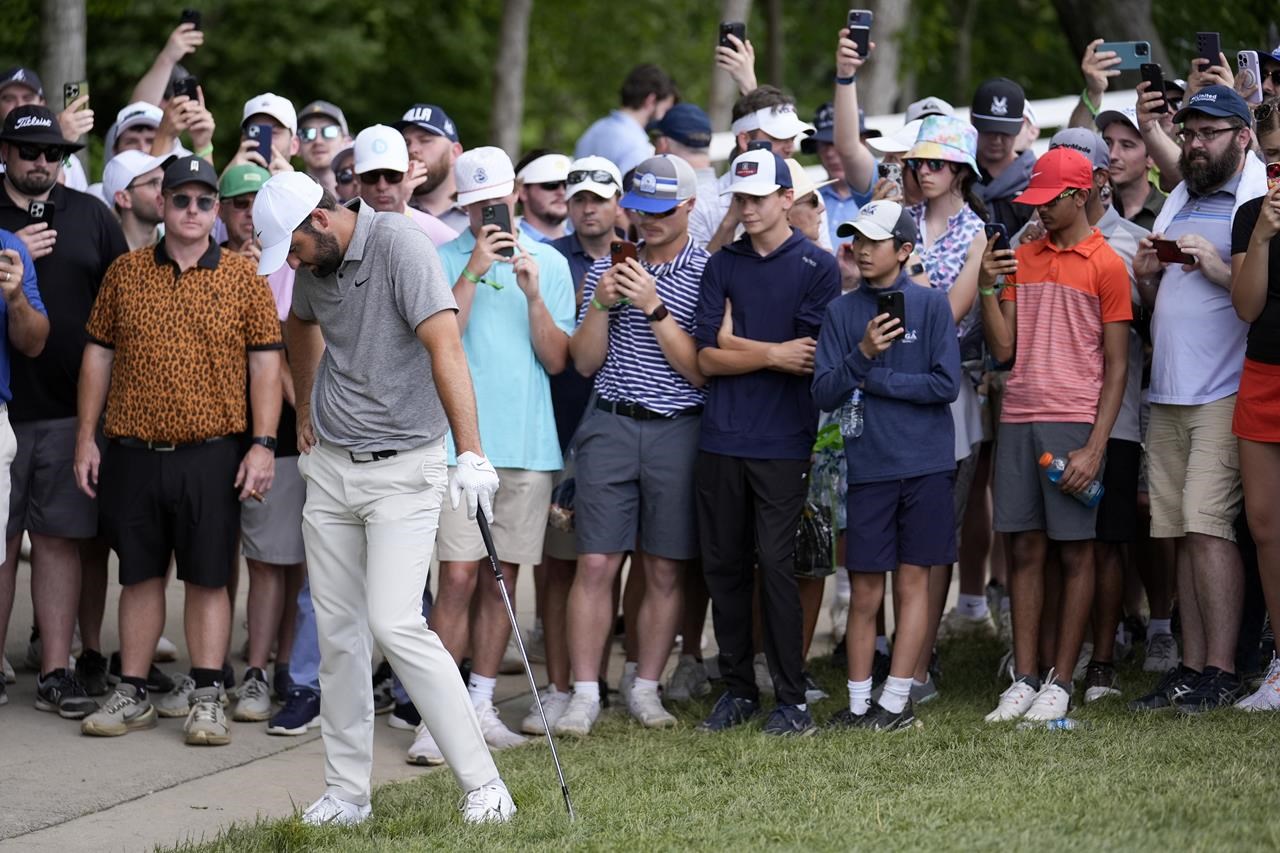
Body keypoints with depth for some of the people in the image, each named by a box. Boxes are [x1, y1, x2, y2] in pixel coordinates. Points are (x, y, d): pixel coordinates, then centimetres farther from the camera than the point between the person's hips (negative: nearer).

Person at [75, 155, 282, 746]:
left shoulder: (242, 279, 2)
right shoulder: (125, 273, 7)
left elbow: (264, 365, 1)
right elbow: (98, 356, 11)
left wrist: (263, 444, -6)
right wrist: (86, 438, 6)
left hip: (210, 454, -2)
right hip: (132, 452, 2)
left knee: (208, 577, 1)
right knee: (140, 574, 9)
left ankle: (205, 698, 5)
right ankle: (132, 695, 15)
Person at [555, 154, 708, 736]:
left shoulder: (708, 274, 0)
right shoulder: (609, 266, 9)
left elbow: (700, 370, -6)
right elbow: (585, 362, 7)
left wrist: (654, 307, -14)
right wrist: (603, 304, -8)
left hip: (678, 431, -1)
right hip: (611, 426, 1)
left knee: (666, 571, 4)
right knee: (596, 563, -4)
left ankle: (646, 689, 14)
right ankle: (585, 694, -1)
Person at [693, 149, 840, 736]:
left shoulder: (817, 267, 2)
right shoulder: (722, 267, 13)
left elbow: (811, 358, -7)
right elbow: (707, 359, 5)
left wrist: (737, 343, -3)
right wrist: (775, 354, -6)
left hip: (782, 442, -4)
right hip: (721, 439, 4)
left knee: (776, 565, -7)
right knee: (723, 565, 6)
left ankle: (791, 698, -1)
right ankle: (737, 689, 16)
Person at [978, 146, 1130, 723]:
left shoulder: (1105, 266, -2)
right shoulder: (1021, 259, 12)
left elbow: (1117, 366, -4)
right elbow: (1003, 349, 10)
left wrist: (1095, 448, -11)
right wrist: (987, 290, -6)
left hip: (1074, 423, -4)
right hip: (1018, 419, 4)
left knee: (1074, 551, 1)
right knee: (1025, 548, 5)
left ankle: (1061, 682, 5)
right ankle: (1023, 678, 9)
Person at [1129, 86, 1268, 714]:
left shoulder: (1262, 200, -3)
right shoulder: (1177, 203, 21)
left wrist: (1221, 270, -17)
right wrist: (1147, 276, 6)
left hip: (1226, 395, -7)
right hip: (1168, 393, 7)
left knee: (1207, 521, -14)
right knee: (1181, 531, 6)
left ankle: (1221, 672, -10)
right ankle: (1191, 668, 9)